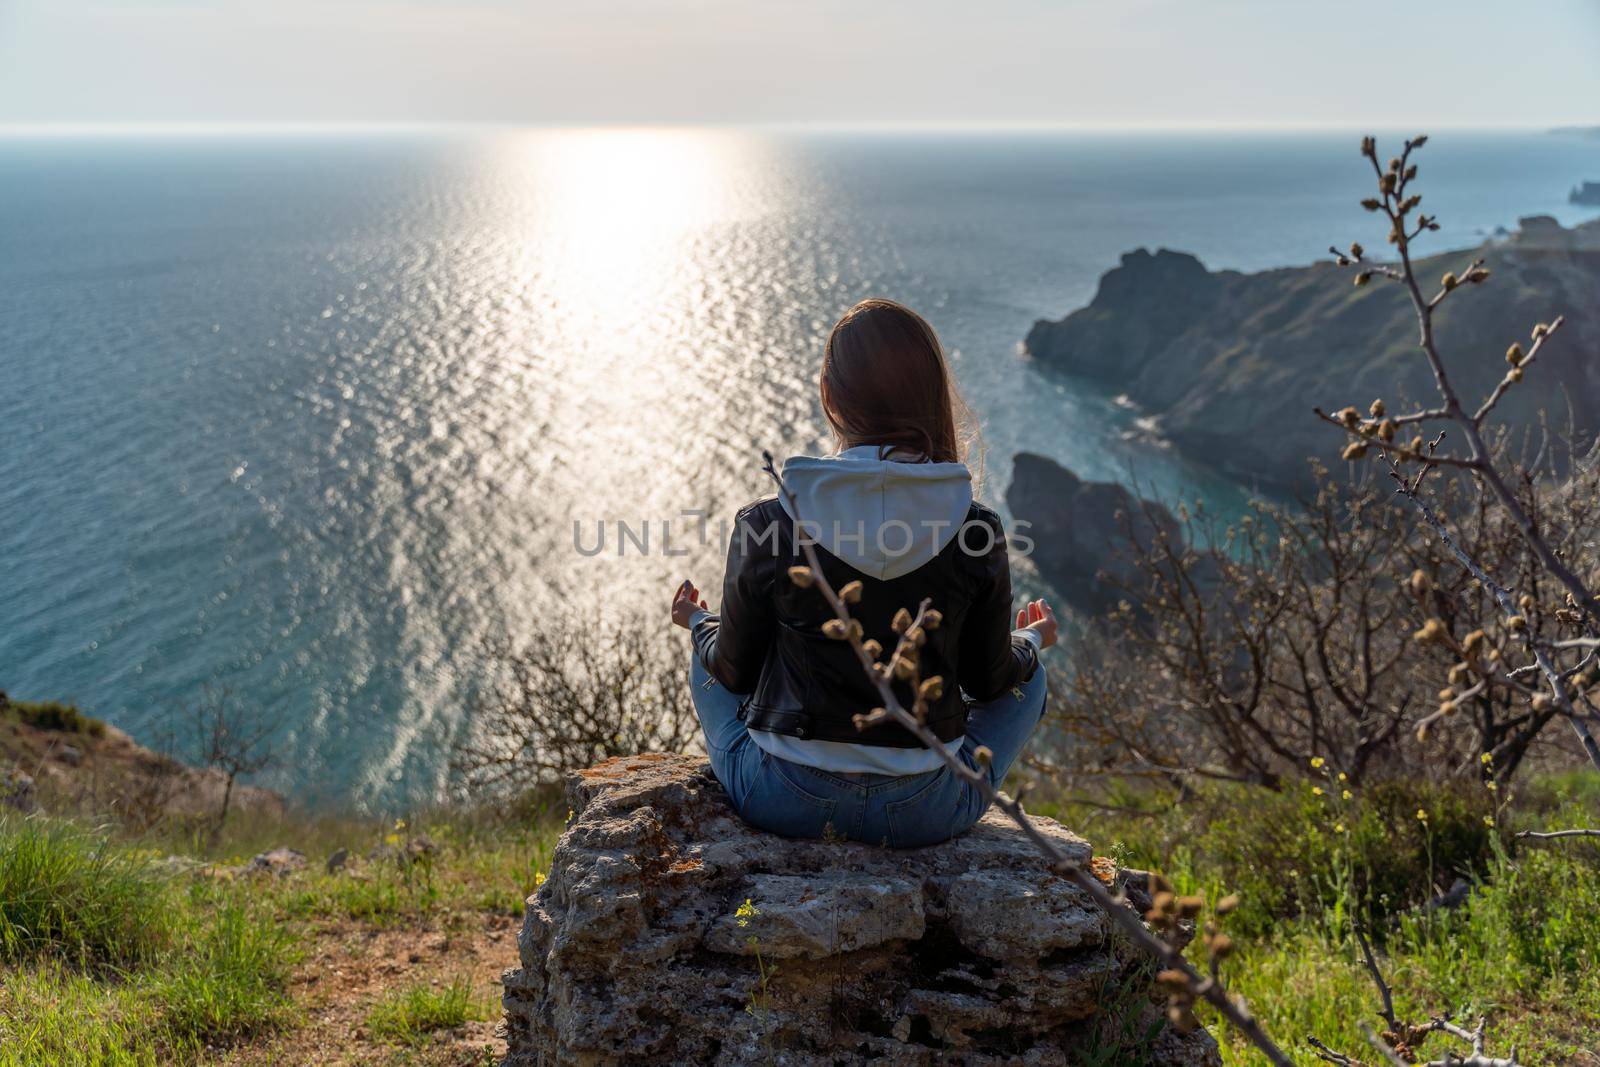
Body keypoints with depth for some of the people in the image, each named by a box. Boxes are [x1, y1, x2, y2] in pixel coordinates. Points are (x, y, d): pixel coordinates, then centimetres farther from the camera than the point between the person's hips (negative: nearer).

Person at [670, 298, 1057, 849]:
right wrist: (1031, 640, 24)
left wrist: (700, 621, 22)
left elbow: (734, 670, -1)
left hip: (785, 802, 0)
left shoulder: (765, 525, -15)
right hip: (923, 814, 1)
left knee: (707, 661, 30)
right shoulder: (976, 531, -13)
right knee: (1028, 677, 28)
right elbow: (988, 680, 1)